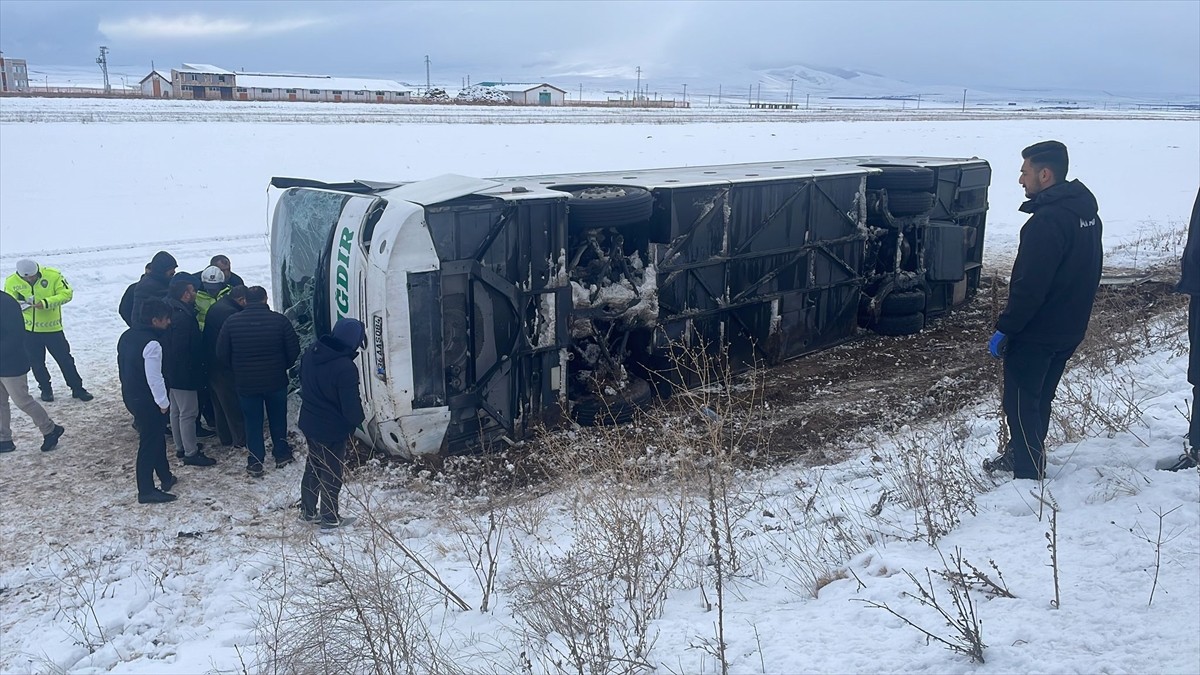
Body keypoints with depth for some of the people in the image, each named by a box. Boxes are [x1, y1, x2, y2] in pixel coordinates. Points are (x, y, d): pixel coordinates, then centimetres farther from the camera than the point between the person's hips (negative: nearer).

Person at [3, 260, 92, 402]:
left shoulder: (53, 275, -14)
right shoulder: (12, 282, -7)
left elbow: (67, 293, -15)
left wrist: (46, 303, -28)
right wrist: (19, 305, -26)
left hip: (52, 328, -2)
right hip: (28, 330, 2)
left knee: (65, 359, 4)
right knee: (36, 362, 12)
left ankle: (77, 388, 15)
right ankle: (46, 389, 29)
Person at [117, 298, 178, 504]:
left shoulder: (126, 336, 6)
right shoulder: (151, 344, -24)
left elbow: (123, 367, 14)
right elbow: (154, 378, -23)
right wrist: (164, 403, -12)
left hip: (130, 395, 10)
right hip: (147, 401, -10)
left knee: (156, 436, 22)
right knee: (149, 444, 1)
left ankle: (165, 477, 35)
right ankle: (146, 491, 9)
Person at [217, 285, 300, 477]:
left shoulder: (232, 322, -9)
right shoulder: (279, 320, -12)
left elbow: (222, 353, -4)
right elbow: (294, 350, -8)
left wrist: (237, 369, 12)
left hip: (245, 382, 0)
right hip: (276, 380, 0)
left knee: (252, 421, 13)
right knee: (278, 418, 19)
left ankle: (255, 462, 17)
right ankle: (282, 454, 28)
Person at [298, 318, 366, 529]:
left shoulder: (311, 353, -4)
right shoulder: (346, 367, -29)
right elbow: (351, 405, -24)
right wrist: (359, 419, -3)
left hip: (310, 422, 7)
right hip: (333, 429, -7)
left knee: (313, 466, 22)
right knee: (331, 472, 8)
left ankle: (308, 511, 33)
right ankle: (330, 518, 20)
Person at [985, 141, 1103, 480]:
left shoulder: (1048, 220, -24)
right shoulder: (1086, 211, 8)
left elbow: (1030, 286, -26)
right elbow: (1088, 273, 16)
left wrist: (1004, 329, -19)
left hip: (1036, 334, -10)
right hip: (1069, 330, 10)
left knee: (1021, 403, 1)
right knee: (1039, 398, 21)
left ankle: (1029, 476, 6)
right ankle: (1019, 454, 37)